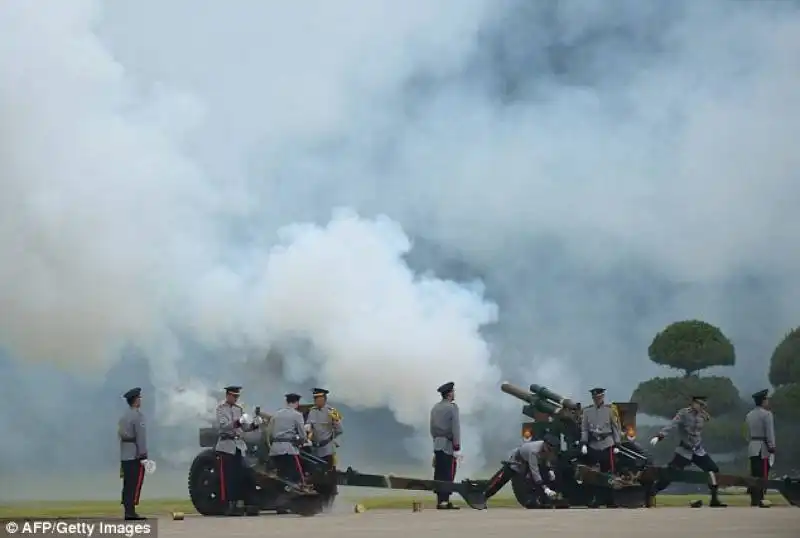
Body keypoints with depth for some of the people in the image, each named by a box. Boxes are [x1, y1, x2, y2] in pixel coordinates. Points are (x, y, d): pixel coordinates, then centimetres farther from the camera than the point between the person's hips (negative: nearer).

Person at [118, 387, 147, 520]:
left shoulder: (124, 415, 14)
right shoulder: (137, 415, -11)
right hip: (135, 456, -8)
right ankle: (131, 512, -10)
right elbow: (141, 437, -17)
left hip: (125, 456, 8)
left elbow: (120, 434, 14)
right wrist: (143, 456, -16)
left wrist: (122, 456, 15)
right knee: (135, 485, -7)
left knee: (128, 485, 8)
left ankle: (128, 512, 8)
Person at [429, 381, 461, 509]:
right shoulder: (452, 407, -9)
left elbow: (432, 428, 14)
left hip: (437, 444, 7)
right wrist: (457, 449, -13)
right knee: (448, 474, -6)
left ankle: (439, 500, 5)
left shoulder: (435, 408, 12)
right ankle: (444, 501, -10)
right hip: (449, 445, -7)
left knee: (439, 474, 6)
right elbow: (455, 429, -14)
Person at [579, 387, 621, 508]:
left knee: (608, 473, 1)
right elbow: (584, 429, 7)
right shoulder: (587, 411, 6)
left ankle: (610, 500, 6)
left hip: (607, 446, -2)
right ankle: (596, 498, 11)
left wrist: (617, 445, -2)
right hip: (593, 446, 2)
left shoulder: (610, 410, 1)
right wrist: (583, 444, -2)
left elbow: (616, 428, 2)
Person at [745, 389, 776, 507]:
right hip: (763, 448, -7)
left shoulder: (749, 415, 14)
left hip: (752, 447, 7)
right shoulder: (767, 414, -10)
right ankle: (760, 500, -10)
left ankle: (754, 499, 6)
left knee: (754, 474, 7)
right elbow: (770, 432, -13)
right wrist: (772, 448, -11)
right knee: (763, 475, -7)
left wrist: (752, 442, 17)